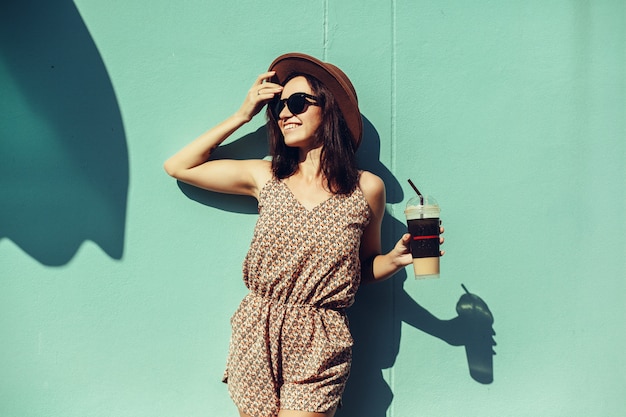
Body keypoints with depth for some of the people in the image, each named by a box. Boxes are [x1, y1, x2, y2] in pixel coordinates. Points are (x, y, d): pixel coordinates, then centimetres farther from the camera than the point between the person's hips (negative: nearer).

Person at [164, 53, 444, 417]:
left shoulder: (367, 189, -2)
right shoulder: (265, 177, 1)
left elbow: (366, 267, 10)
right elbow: (177, 167, 6)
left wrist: (397, 258, -12)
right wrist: (242, 116, 2)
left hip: (320, 347, -1)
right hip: (257, 338, 2)